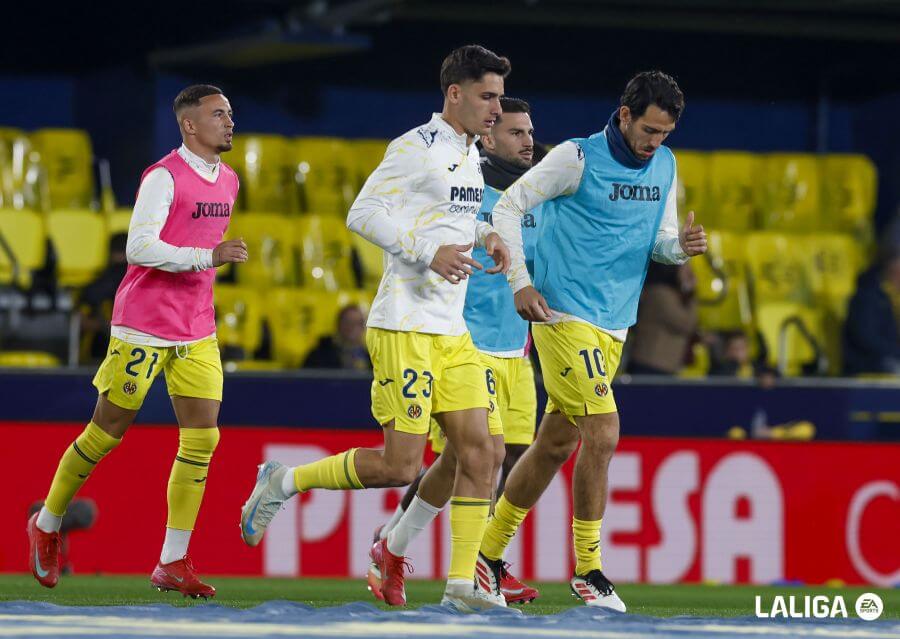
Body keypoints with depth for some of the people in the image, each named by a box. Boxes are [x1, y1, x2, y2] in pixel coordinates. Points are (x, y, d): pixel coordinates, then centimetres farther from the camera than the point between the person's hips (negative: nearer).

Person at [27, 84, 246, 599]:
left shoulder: (229, 181, 11)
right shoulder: (164, 178, -14)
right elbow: (139, 248, -24)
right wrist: (209, 257, -29)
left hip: (197, 333, 7)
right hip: (143, 325, -7)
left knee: (202, 439, -5)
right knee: (107, 432, 3)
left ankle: (173, 563, -2)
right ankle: (47, 525, 24)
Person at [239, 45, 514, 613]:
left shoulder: (470, 156, 17)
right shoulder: (417, 147, -10)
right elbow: (363, 213, -15)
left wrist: (483, 236, 11)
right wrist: (430, 251, -23)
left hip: (453, 332, 8)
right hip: (404, 327, -8)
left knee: (479, 449, -2)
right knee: (400, 465, -10)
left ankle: (462, 584, 0)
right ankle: (283, 483, 9)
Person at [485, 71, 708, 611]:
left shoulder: (664, 166, 10)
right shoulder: (578, 158, -10)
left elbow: (659, 241, 15)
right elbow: (509, 206, -6)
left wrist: (680, 245, -9)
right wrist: (520, 283, -12)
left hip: (613, 325, 7)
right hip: (566, 316, -7)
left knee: (556, 443, 11)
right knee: (603, 434, -16)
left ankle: (488, 555, 24)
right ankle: (588, 571, -6)